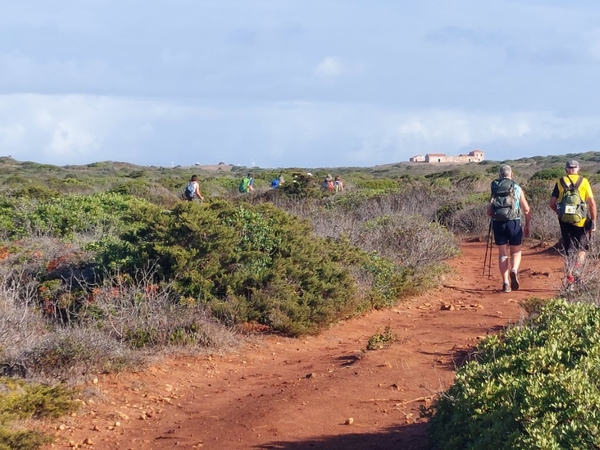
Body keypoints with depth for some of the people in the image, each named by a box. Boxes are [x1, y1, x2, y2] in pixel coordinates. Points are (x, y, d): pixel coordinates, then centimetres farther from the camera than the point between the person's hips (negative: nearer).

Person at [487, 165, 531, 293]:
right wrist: (527, 225, 15)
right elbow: (526, 209, 3)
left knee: (502, 253, 10)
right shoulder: (517, 188, 3)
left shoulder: (494, 189, 8)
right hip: (513, 222, -1)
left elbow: (489, 212, 7)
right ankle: (514, 271, -16)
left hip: (498, 223, 1)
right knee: (516, 252, 13)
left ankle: (505, 282, 4)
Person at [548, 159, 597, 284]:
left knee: (569, 250, 12)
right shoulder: (584, 181, -1)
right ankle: (576, 270, -8)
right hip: (580, 221, -1)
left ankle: (570, 276, 9)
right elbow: (592, 203, -5)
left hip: (565, 221, 1)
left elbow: (551, 203, 2)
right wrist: (593, 222, 0)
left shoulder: (560, 182, 3)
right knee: (582, 248, 14)